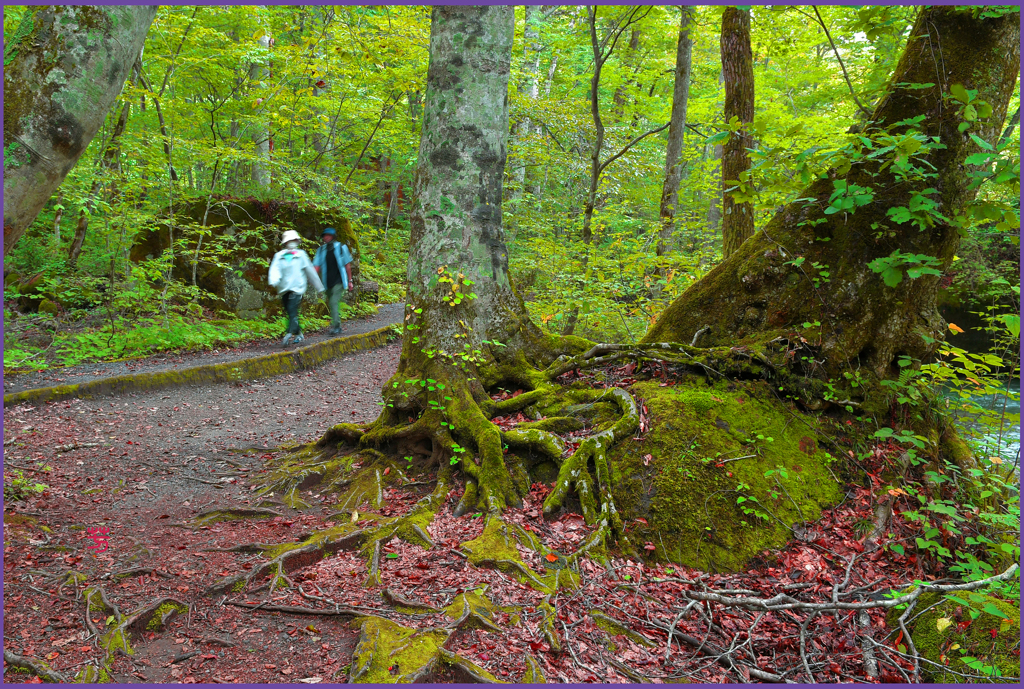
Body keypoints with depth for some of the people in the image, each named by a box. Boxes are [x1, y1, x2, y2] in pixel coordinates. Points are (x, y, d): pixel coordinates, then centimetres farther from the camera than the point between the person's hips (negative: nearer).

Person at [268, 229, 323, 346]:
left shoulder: (301, 254, 6)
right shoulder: (279, 256, 9)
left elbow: (309, 270, 13)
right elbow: (275, 269, -5)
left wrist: (318, 286, 18)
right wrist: (273, 280, -27)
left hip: (297, 287, -3)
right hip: (284, 288, 3)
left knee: (292, 310, -16)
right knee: (290, 313, 7)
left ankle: (289, 334, -24)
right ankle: (299, 334, 21)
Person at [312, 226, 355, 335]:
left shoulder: (341, 247, -2)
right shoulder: (321, 249, 6)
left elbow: (347, 265, 3)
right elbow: (316, 266, 3)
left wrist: (350, 281, 2)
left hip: (339, 281, -5)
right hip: (328, 282, 5)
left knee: (333, 302, -18)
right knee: (331, 304, 11)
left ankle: (335, 326, -19)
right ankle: (338, 326, 23)